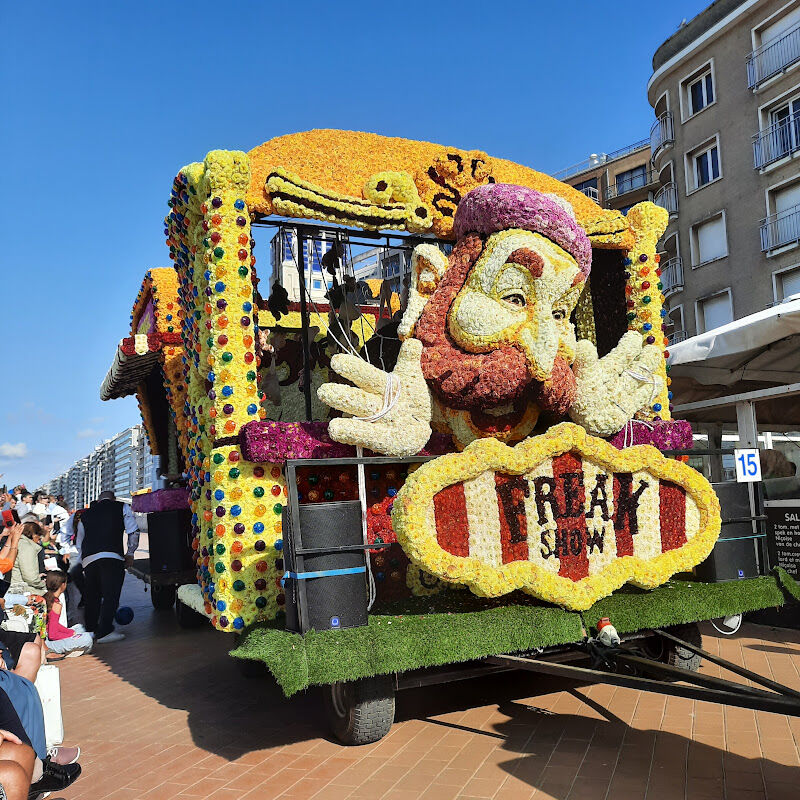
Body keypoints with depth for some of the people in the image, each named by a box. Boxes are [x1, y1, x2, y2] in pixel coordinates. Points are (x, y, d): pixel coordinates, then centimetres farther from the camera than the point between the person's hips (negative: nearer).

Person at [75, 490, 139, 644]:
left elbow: (79, 544, 26)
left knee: (91, 596, 16)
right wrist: (130, 553, 15)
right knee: (111, 594, -2)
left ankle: (90, 630, 27)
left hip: (88, 558, 5)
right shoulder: (122, 507, 16)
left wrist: (84, 564, 31)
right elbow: (134, 532, 5)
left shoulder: (85, 514, 26)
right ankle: (104, 632, -7)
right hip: (111, 557, -4)